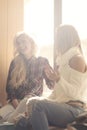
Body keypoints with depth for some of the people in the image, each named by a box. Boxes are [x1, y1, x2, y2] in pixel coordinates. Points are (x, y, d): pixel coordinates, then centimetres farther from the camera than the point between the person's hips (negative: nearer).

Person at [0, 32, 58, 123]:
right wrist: (16, 105, -9)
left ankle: (10, 122, -28)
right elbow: (9, 86, 7)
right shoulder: (15, 63, 14)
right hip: (16, 102, 1)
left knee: (27, 101, -39)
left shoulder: (41, 61, 9)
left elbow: (52, 85, 5)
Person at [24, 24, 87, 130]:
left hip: (74, 109, -9)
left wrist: (58, 79, -25)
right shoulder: (65, 59, 22)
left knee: (38, 105, -30)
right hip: (62, 107, 9)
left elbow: (75, 93, -14)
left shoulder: (77, 59, -5)